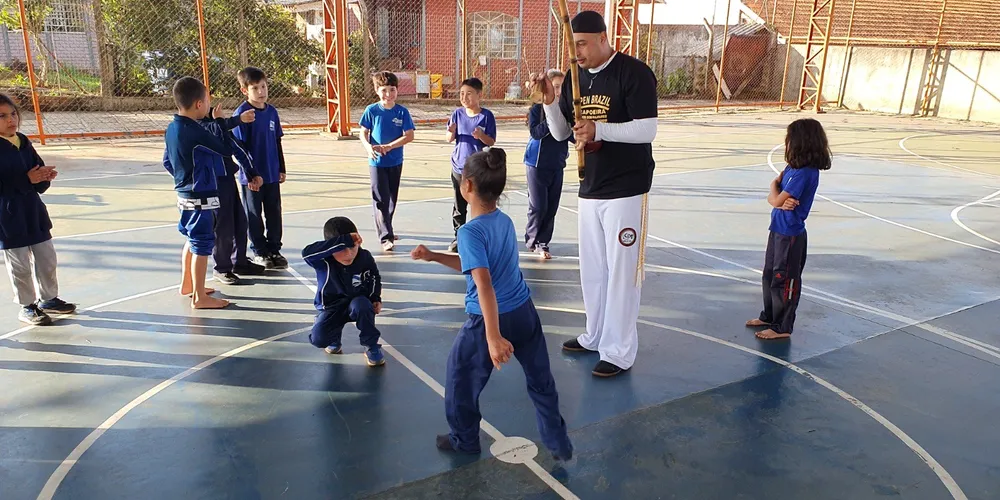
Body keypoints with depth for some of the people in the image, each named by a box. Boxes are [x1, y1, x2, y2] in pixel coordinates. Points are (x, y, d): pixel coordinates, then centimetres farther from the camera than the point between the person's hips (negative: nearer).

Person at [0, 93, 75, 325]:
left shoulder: (24, 143, 5)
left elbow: (38, 183, 8)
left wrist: (44, 177, -12)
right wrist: (26, 179, -25)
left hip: (33, 211, 6)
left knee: (47, 259, 16)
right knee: (20, 265, 6)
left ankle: (48, 299, 33)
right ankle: (26, 307, 22)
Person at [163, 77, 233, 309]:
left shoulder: (172, 129, 4)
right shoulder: (196, 132, -23)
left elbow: (167, 162, 12)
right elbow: (227, 150, -15)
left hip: (184, 193, 9)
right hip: (201, 197, -9)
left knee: (192, 240, 23)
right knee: (202, 245, 0)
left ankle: (187, 284, 37)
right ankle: (199, 297, 9)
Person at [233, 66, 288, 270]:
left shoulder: (272, 111, 4)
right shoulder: (241, 114, -12)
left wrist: (281, 169, 12)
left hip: (272, 174, 5)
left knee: (274, 213, 11)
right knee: (254, 215, 9)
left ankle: (274, 249, 24)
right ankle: (259, 251, 21)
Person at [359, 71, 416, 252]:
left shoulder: (402, 112, -4)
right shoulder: (371, 110, -6)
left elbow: (409, 136, -9)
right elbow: (363, 133, -1)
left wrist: (389, 146, -19)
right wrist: (368, 146, -22)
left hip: (395, 162, 3)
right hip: (377, 162, -2)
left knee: (392, 198, 15)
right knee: (381, 200, -6)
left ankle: (386, 228, 34)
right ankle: (386, 237, -4)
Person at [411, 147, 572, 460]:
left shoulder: (470, 232, -21)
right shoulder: (505, 221, 3)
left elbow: (484, 284, -30)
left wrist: (493, 338, -33)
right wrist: (434, 257, 12)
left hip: (488, 320, -7)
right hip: (525, 313, 7)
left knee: (461, 380, 18)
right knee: (541, 380, 19)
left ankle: (465, 441, 36)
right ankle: (559, 443, 29)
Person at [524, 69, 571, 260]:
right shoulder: (537, 109, -6)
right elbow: (536, 132, -19)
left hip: (557, 165, 4)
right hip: (538, 164, -4)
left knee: (551, 208, 6)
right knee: (538, 206, -2)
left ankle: (543, 244, 17)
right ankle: (531, 240, 19)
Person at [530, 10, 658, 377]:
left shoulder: (634, 73, -12)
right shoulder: (575, 77, 8)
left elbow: (647, 130, -19)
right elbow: (560, 133, 10)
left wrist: (598, 130, -29)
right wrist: (550, 100, -7)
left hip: (626, 190, -7)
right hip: (590, 190, 7)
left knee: (622, 272, -1)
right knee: (591, 269, 16)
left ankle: (619, 352, 10)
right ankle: (595, 337, 32)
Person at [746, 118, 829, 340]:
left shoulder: (804, 173, -23)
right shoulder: (793, 167, 6)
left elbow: (776, 199, -22)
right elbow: (773, 197, 5)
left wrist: (777, 192, -2)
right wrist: (781, 201, -17)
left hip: (790, 234, -9)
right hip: (778, 229, 9)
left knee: (784, 280, 3)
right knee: (770, 275, 20)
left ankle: (782, 327, 16)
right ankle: (769, 316, 37)